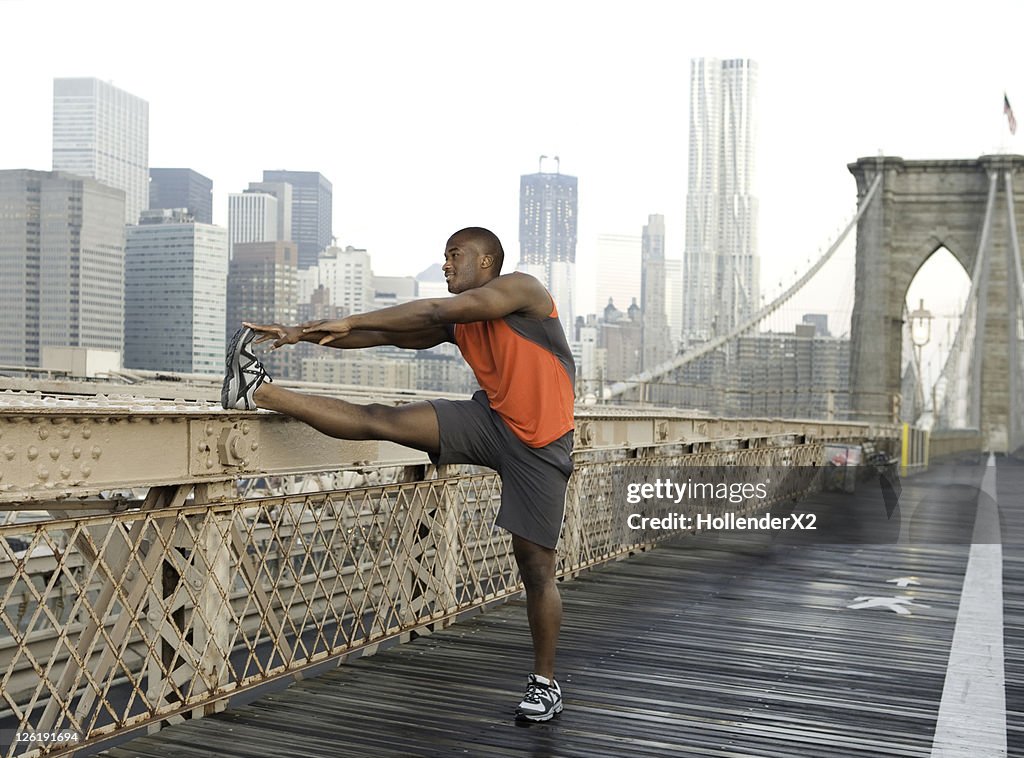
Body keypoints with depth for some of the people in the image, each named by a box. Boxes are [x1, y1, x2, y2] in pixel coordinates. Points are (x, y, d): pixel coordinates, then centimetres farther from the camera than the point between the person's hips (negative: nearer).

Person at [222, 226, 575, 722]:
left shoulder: (522, 290, -13)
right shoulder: (457, 324, 8)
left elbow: (437, 310, -24)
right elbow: (386, 336, 6)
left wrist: (349, 321, -20)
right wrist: (302, 334, -2)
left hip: (539, 447, -5)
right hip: (491, 420, 5)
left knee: (535, 563, -1)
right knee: (380, 421, -11)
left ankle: (545, 684, 13)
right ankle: (258, 392, -11)